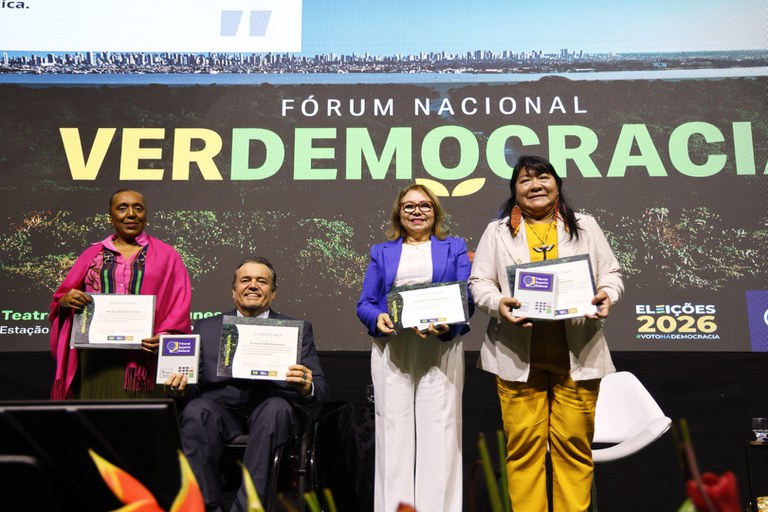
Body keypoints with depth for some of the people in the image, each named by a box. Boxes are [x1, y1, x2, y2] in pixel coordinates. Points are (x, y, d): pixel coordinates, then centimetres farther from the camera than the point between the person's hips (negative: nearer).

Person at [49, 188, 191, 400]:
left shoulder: (167, 255, 9)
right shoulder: (92, 254, 16)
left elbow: (180, 305, 2)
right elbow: (62, 298, 16)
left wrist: (165, 335, -15)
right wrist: (66, 301, -8)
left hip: (144, 358, -2)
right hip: (96, 358, 2)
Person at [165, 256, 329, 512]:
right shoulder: (206, 328, 18)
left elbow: (320, 391, 5)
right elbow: (195, 384, 12)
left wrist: (307, 387, -19)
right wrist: (181, 387, -12)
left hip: (269, 411, -1)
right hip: (219, 407, 1)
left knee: (277, 407, -33)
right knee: (196, 410, -30)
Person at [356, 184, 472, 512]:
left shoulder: (454, 248, 15)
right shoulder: (382, 252, 18)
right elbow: (364, 303, 12)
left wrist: (449, 324, -16)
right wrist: (377, 318, -11)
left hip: (441, 349, -1)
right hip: (391, 350, 1)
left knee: (439, 430, -4)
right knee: (394, 430, -2)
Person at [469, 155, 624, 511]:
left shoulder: (586, 227, 15)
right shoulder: (497, 231, 12)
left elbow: (611, 273, 14)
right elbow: (479, 282, 6)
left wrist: (607, 295, -9)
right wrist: (498, 303, -15)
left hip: (576, 352, 1)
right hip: (518, 353, -1)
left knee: (574, 443, 3)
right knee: (524, 444, 0)